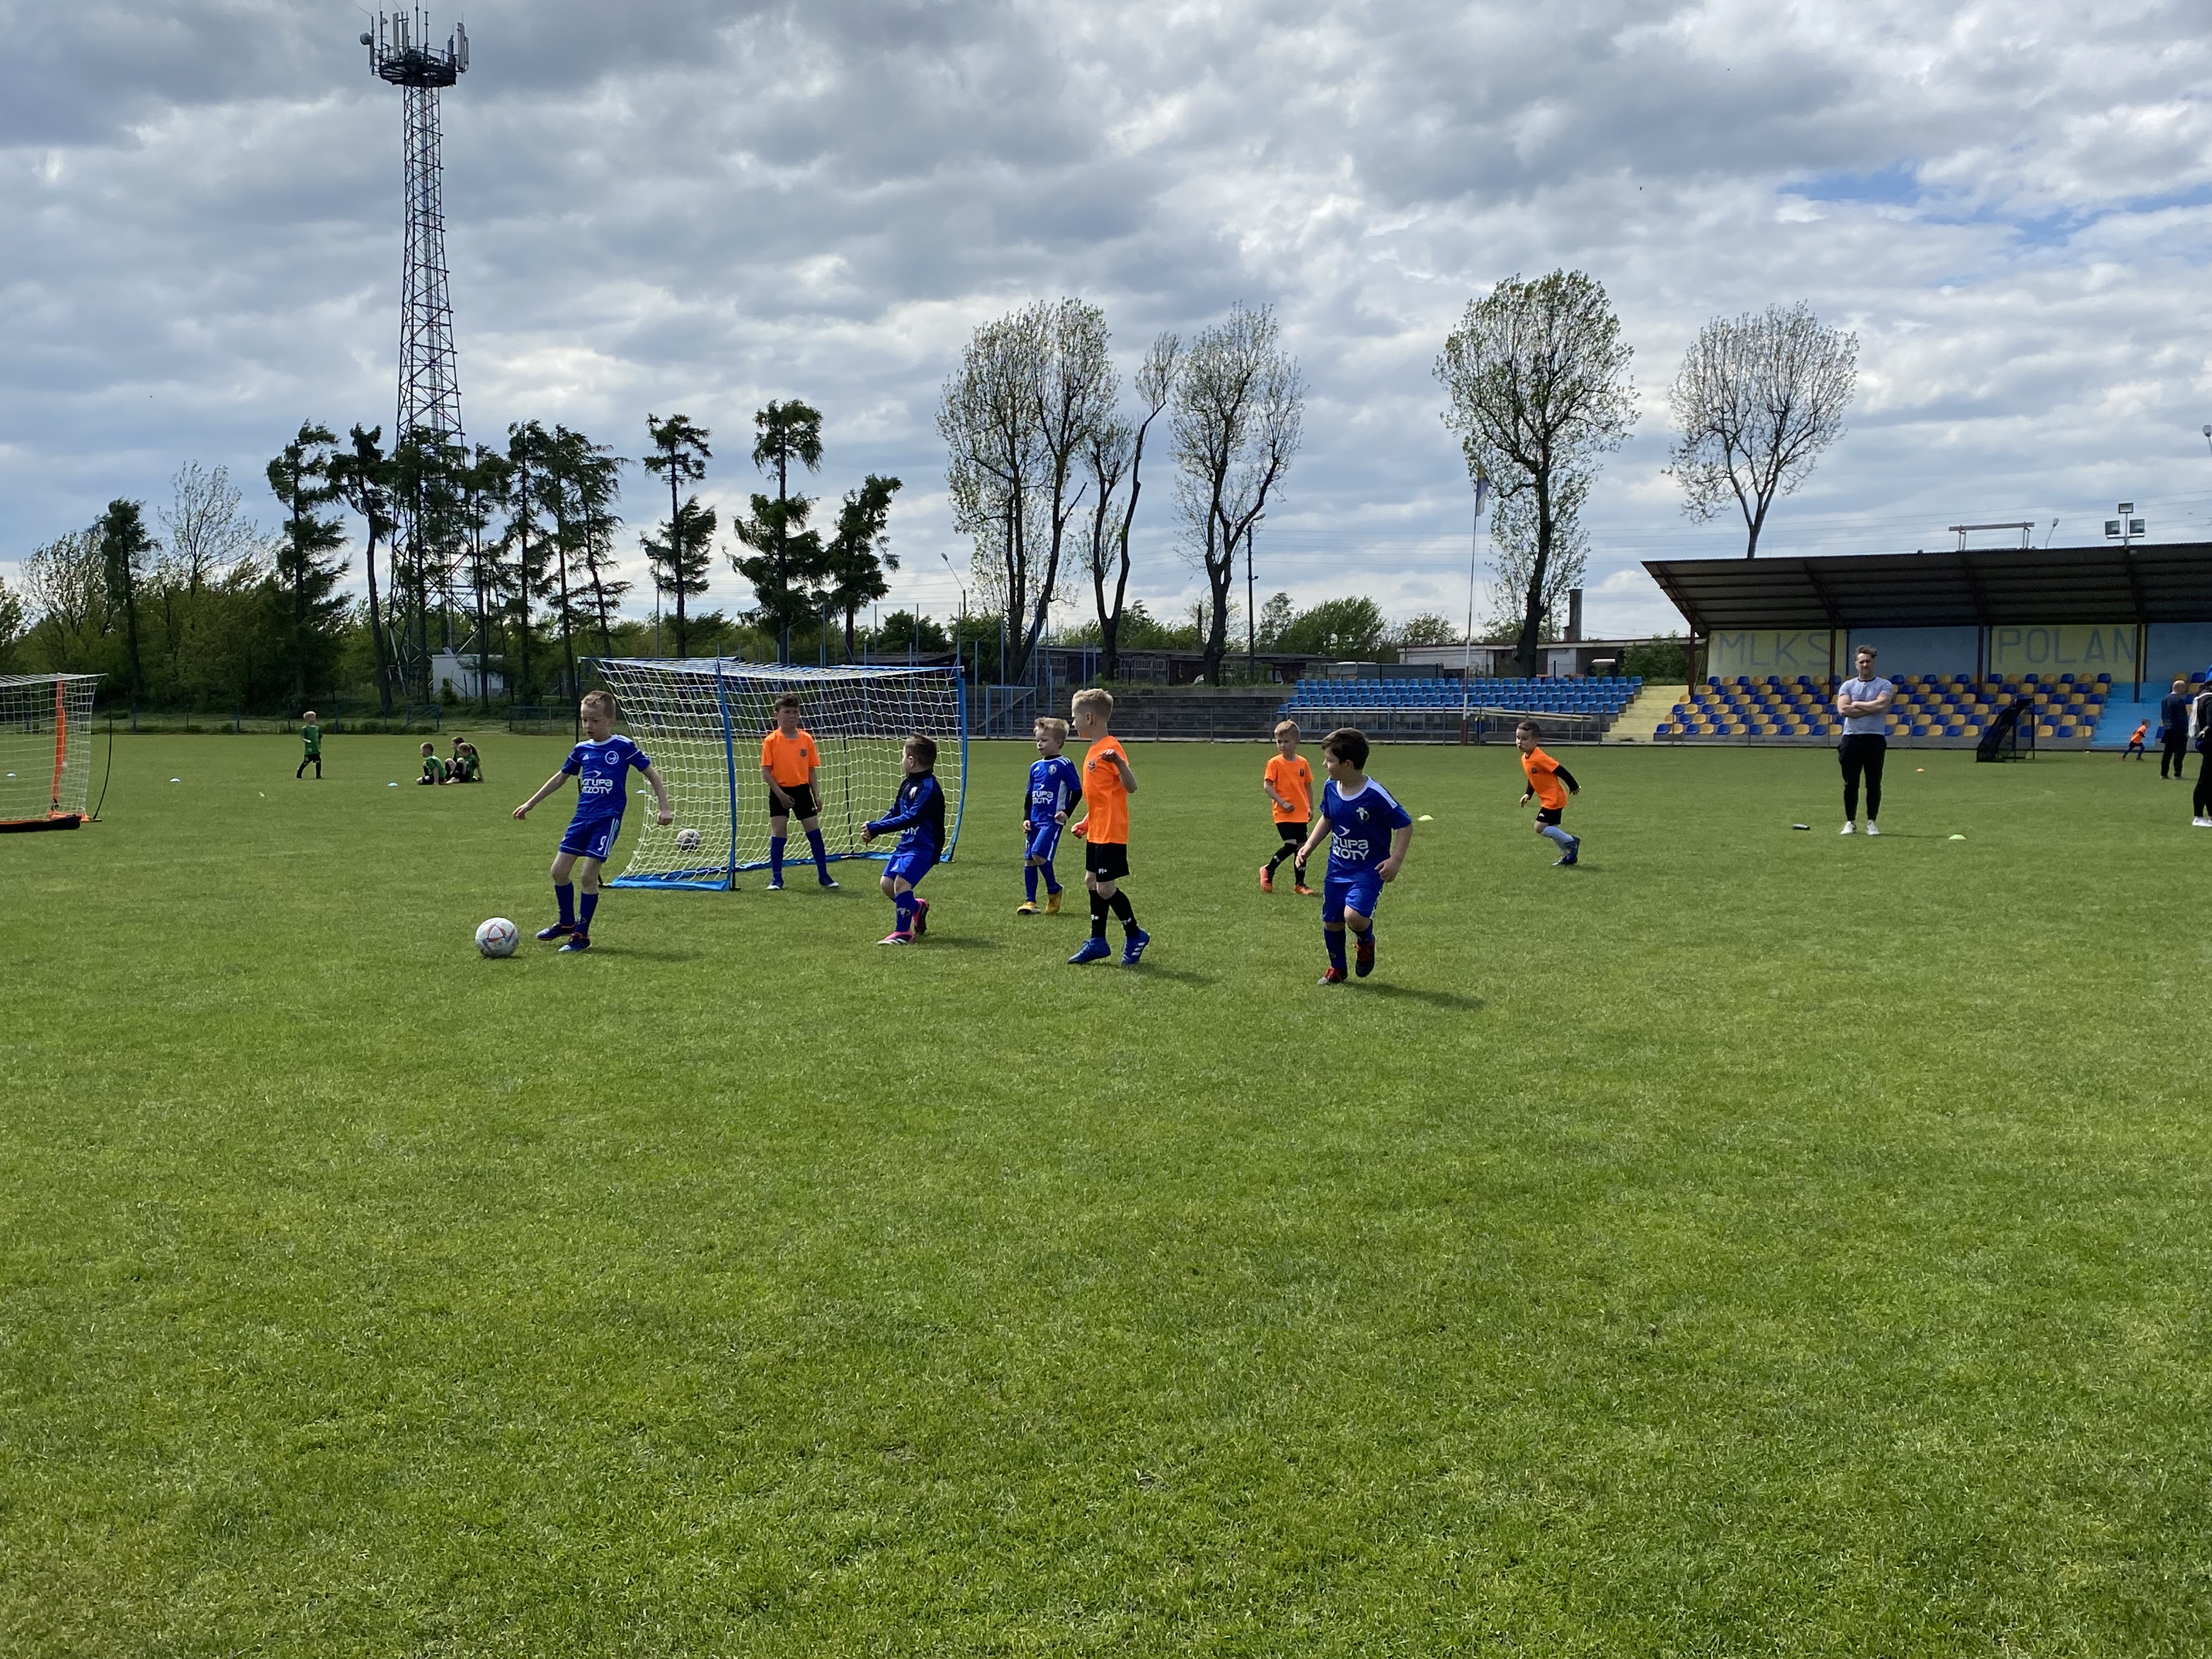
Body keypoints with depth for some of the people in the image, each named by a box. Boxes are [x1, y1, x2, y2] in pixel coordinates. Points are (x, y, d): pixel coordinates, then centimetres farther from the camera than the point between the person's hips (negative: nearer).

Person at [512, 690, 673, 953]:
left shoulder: (623, 747, -5)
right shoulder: (582, 750, 9)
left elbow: (653, 775, 0)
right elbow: (560, 777, 22)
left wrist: (663, 808, -6)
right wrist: (530, 804, 25)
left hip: (608, 819, -6)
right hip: (582, 817, 6)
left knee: (587, 875, -10)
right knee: (559, 871, 4)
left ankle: (582, 935, 3)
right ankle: (567, 923, 25)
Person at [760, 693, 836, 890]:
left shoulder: (807, 739, 1)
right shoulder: (771, 741, -7)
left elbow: (812, 769, 7)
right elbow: (765, 771, -8)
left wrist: (816, 797, 6)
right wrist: (780, 794, -15)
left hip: (802, 790, 2)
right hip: (780, 793, -2)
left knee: (814, 830, 3)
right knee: (778, 832, -3)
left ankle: (823, 875, 13)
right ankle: (776, 878, 6)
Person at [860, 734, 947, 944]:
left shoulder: (930, 788, -20)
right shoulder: (907, 783, 10)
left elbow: (910, 819, -28)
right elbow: (895, 812, 19)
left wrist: (876, 828, -27)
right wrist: (873, 831, 6)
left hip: (924, 848, -9)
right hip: (906, 844, 9)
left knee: (901, 881, -22)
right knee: (887, 884, 7)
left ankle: (903, 931, -12)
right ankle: (917, 907, 31)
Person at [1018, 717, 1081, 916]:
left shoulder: (1064, 765, -6)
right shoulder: (1035, 767, 15)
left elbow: (1077, 791, -5)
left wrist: (1066, 812, -13)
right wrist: (1026, 818, 12)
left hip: (1052, 820, -7)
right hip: (1035, 821, 7)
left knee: (1039, 854, -19)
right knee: (1028, 860, 5)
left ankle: (1054, 890, 4)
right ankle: (1030, 902, 12)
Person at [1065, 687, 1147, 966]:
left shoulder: (1111, 749, -16)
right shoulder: (1094, 750, 13)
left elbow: (1130, 787, -25)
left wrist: (1119, 762, -41)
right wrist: (1086, 822, 26)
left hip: (1110, 833, -10)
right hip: (1096, 832, 10)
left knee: (1105, 888, -6)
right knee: (1092, 882, 13)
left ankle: (1135, 936, 10)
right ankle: (1097, 942, 20)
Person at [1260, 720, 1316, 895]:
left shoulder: (1302, 762, 7)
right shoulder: (1275, 762, -6)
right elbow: (1267, 785, -9)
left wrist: (1311, 808, 11)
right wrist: (1282, 802, -17)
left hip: (1301, 814, 5)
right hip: (1284, 814, -5)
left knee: (1302, 847, 6)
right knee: (1290, 845, -15)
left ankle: (1300, 884, 15)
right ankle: (1268, 871, 6)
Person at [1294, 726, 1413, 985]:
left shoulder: (1375, 796, -21)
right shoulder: (1331, 788, -2)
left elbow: (1405, 825, -12)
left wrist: (1396, 860, -19)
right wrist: (1309, 846, 8)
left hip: (1369, 869, -6)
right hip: (1338, 867, 6)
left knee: (1354, 916, -25)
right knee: (1331, 922, 9)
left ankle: (1367, 943, 11)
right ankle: (1337, 969, 33)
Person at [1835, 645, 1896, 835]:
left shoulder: (1884, 685, 4)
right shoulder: (1847, 686, 10)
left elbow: (1881, 705, -15)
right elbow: (1843, 709, -7)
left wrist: (1856, 704, -5)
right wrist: (1872, 708, -8)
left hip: (1875, 739, -1)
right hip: (1851, 738, 2)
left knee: (1874, 784, 2)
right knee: (1850, 783, 4)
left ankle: (1872, 822, 10)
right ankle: (1850, 822, 12)